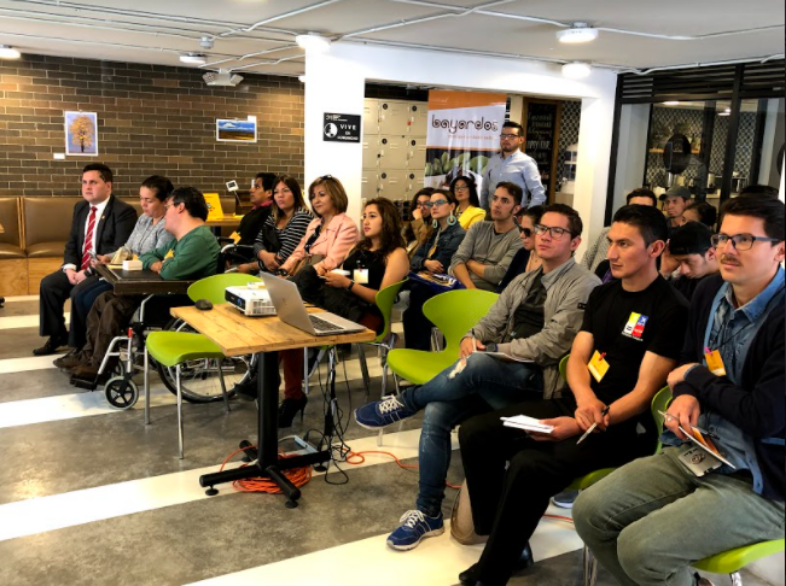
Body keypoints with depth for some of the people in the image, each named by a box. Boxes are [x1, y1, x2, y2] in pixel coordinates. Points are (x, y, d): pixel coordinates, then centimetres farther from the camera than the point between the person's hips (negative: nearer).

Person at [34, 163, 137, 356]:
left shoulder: (124, 211, -15)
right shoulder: (80, 208, 11)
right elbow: (72, 242, 14)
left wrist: (89, 272, -23)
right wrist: (70, 267, -7)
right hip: (80, 268, 8)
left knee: (79, 292, -28)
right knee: (48, 284, -7)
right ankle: (57, 336, 10)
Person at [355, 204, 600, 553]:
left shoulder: (583, 287, -5)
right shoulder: (523, 283, 20)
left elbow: (552, 343, -15)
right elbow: (491, 323, 18)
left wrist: (490, 350, -15)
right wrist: (471, 338, -7)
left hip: (539, 382, -7)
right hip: (497, 378, 7)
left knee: (476, 365, -35)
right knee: (436, 413, -17)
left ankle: (403, 404, -10)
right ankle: (428, 514, -4)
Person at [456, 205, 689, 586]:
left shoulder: (671, 310, -11)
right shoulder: (602, 294, 12)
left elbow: (644, 392, -15)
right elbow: (577, 358, 8)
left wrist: (582, 425, -26)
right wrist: (584, 399, -15)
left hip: (623, 426, -7)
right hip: (575, 405, 8)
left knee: (529, 465, -31)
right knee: (475, 433, -6)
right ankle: (509, 546, 4)